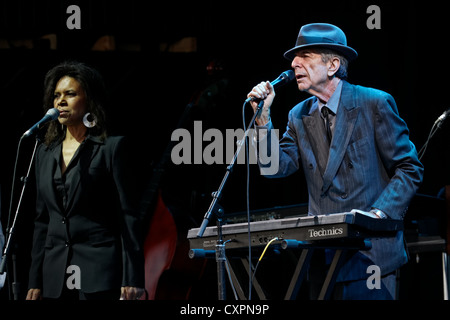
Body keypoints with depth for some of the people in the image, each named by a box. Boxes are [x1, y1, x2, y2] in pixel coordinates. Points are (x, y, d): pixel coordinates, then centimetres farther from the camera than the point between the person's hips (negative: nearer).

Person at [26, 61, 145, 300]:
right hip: (56, 276, 6)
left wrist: (132, 279, -12)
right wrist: (35, 281, 14)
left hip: (100, 274, -5)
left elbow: (128, 217, -5)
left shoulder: (111, 148, -1)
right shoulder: (45, 153, 17)